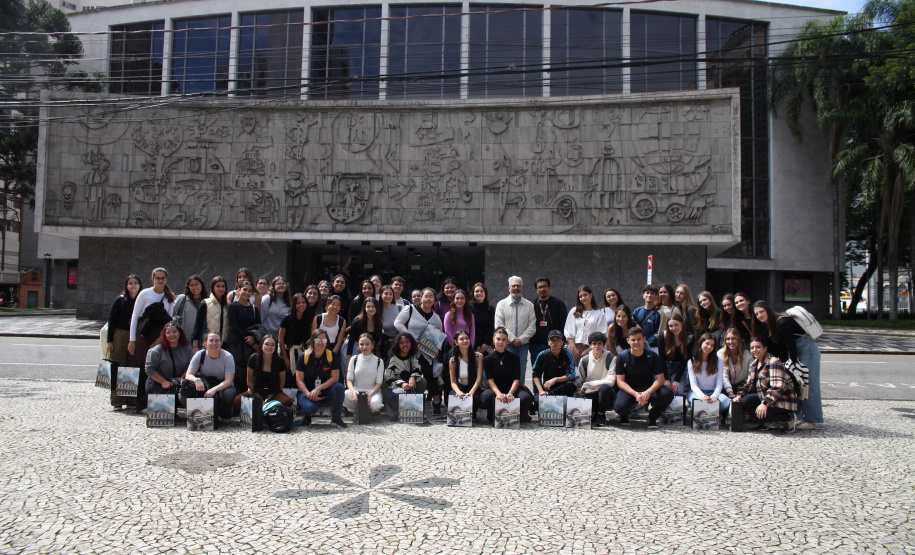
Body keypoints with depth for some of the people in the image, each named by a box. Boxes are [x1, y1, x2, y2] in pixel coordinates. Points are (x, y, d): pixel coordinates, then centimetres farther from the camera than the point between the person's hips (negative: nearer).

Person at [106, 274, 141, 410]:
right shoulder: (120, 300, 3)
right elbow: (111, 320, 2)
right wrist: (109, 340, -4)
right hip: (120, 336, -2)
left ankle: (132, 400, 10)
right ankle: (117, 401, 4)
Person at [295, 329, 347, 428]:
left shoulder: (332, 356, -2)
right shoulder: (303, 357, -4)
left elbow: (335, 377, -9)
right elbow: (299, 380, -7)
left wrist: (318, 388, -22)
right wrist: (308, 394, -24)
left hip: (326, 392, 1)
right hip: (307, 391, -1)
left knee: (339, 387, -30)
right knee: (310, 408, -35)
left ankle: (336, 417, -10)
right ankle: (307, 416, 7)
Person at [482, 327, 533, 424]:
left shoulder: (514, 357, 4)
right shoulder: (488, 359, 2)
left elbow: (516, 379, -4)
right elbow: (490, 380, -9)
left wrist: (510, 393, -26)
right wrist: (498, 394, -30)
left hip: (512, 388, 1)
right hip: (495, 389, -1)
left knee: (526, 398, -33)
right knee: (486, 396, -37)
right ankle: (492, 418, -6)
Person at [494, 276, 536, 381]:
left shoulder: (529, 305, 10)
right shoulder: (501, 304, 6)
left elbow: (532, 326, 3)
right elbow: (499, 325, -3)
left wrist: (521, 339, -9)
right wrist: (512, 339, -11)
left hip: (523, 344, 2)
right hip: (506, 344, -2)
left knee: (521, 372, 3)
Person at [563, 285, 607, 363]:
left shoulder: (599, 313, 6)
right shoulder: (574, 311, 14)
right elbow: (568, 332, 10)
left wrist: (588, 350, -8)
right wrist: (574, 348, -2)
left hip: (590, 348, -1)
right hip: (575, 347, 2)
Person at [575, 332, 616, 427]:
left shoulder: (611, 359, -7)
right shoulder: (584, 360, 5)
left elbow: (610, 381, -17)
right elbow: (580, 381, 11)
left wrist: (587, 384, -15)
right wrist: (579, 392, -10)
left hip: (606, 395, -2)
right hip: (590, 395, 2)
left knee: (604, 387, -37)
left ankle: (601, 416, -10)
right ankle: (593, 414, 6)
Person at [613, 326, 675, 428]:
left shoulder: (652, 356, -5)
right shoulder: (622, 357, -8)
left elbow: (660, 379, -9)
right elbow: (620, 381, -10)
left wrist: (648, 392, -28)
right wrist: (636, 394, -27)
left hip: (648, 388, 2)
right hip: (629, 390, -2)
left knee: (667, 394, -28)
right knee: (620, 406, -34)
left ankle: (652, 417, 2)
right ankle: (625, 414, 9)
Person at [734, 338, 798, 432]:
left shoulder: (774, 362, -17)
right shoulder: (754, 364, 9)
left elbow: (777, 388, -27)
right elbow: (749, 384, 13)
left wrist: (765, 403, -38)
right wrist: (740, 395, -7)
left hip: (782, 400, -8)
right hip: (764, 397, 8)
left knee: (761, 413, -31)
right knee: (745, 401, -14)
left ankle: (789, 417, -4)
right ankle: (769, 420, 2)